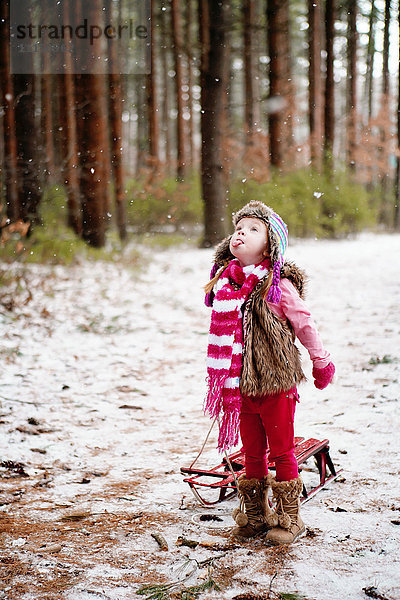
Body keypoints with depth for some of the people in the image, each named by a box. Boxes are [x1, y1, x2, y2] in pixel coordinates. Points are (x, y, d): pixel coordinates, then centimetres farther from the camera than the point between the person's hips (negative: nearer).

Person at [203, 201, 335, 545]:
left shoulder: (279, 286, -12)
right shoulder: (224, 283, 4)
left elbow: (304, 324, -3)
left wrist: (321, 362, 6)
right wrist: (225, 380, 17)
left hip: (276, 383, -5)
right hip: (241, 385, 5)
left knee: (281, 451, 6)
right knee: (252, 452, 16)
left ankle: (289, 517, 19)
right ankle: (255, 515, 30)